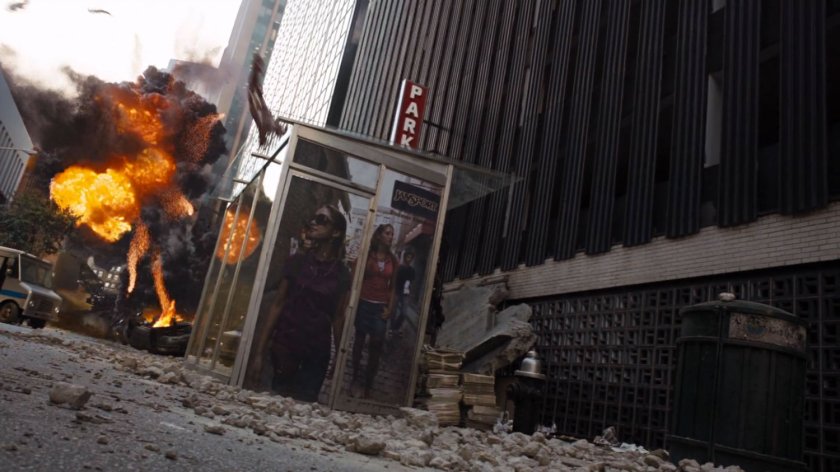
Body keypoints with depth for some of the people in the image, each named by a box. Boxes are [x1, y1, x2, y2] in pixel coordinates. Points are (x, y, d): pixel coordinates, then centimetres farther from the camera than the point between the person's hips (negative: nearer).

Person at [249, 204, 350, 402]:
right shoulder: (296, 260, -1)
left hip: (318, 349, 0)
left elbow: (338, 316, 1)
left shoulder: (341, 272, -2)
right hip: (285, 342, 0)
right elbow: (278, 304, 0)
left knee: (305, 401, 4)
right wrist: (260, 351, -2)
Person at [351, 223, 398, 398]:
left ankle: (368, 387, 7)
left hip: (381, 307, 2)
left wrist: (390, 307, 0)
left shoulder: (393, 259, 6)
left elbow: (392, 286, 8)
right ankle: (355, 380, 20)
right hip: (364, 303, -2)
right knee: (359, 341, 9)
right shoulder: (367, 254, -2)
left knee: (376, 345, -1)